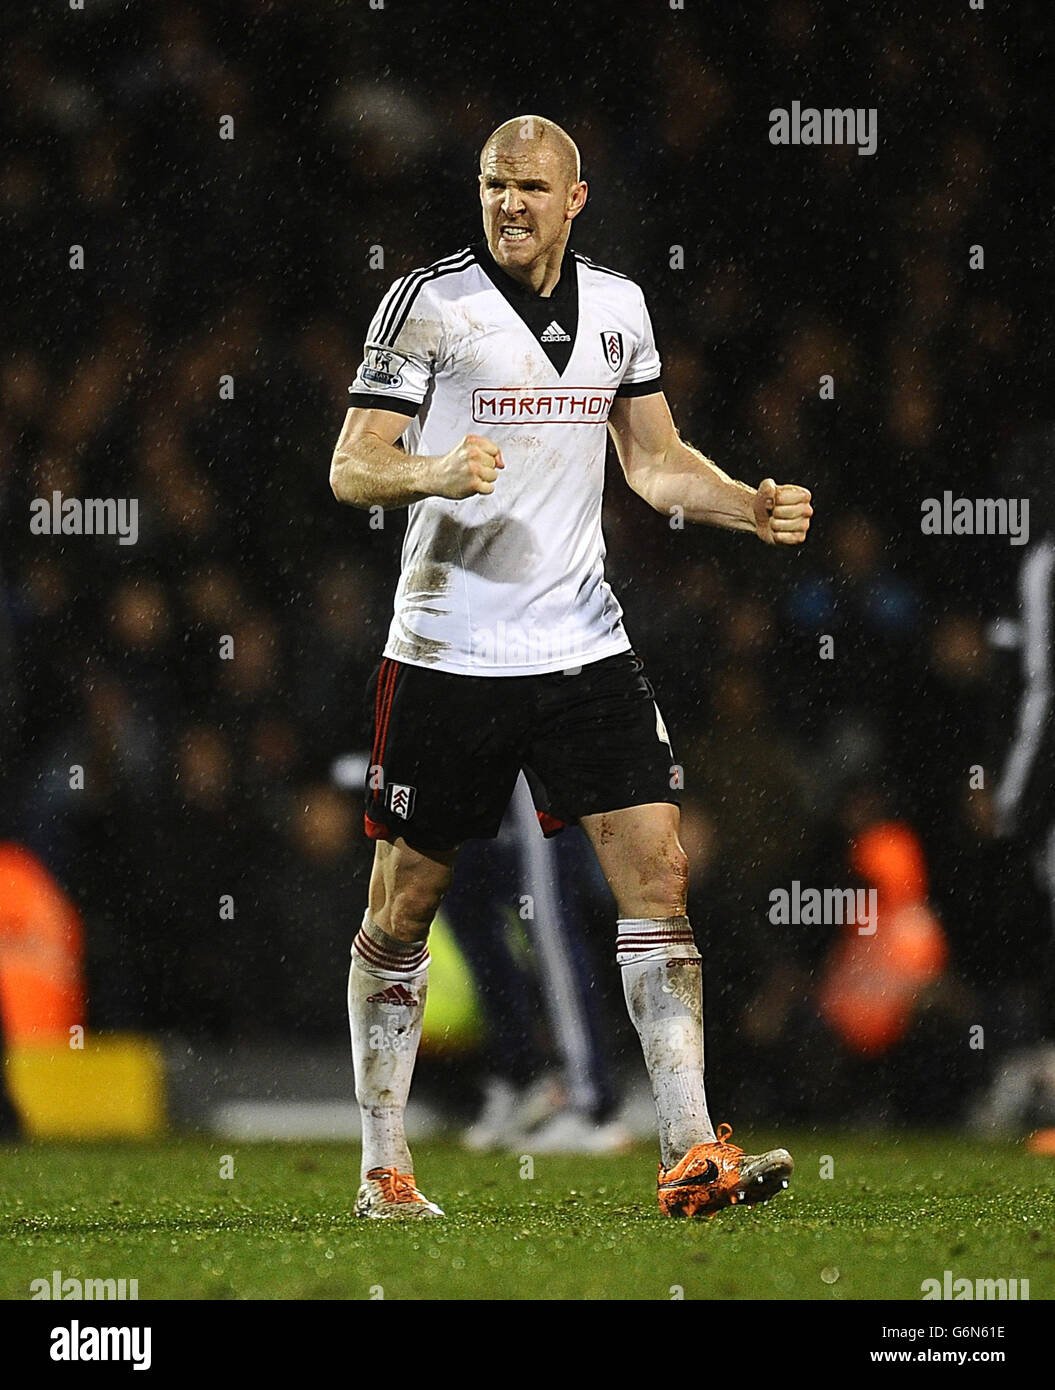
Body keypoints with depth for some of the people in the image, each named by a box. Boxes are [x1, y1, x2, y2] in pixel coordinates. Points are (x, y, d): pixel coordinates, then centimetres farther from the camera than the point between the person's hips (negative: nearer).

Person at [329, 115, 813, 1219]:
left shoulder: (616, 305, 8)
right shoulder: (429, 302, -7)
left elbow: (654, 459, 19)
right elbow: (349, 468, -10)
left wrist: (751, 506, 2)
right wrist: (433, 472, -31)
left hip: (583, 647, 4)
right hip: (448, 658, -4)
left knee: (656, 871, -8)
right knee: (403, 909, 4)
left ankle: (691, 1154, -9)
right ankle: (383, 1169, 17)